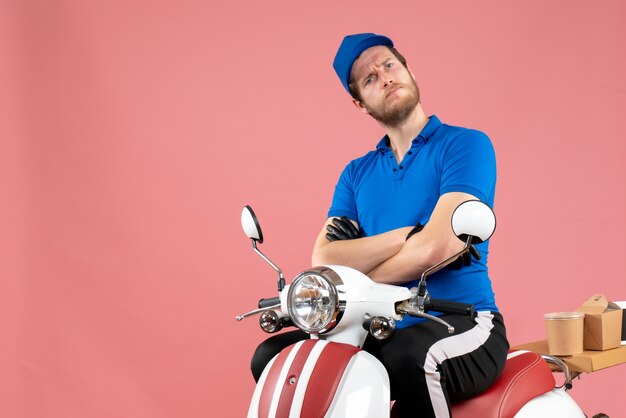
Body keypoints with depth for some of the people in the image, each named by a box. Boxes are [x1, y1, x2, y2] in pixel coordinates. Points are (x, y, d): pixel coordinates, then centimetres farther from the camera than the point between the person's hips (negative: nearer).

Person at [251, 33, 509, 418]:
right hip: (385, 329, 5)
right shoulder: (356, 173, 13)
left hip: (463, 324, -5)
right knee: (273, 357, -11)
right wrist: (406, 234, -14)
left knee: (407, 360, -37)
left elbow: (436, 247, -18)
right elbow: (324, 262, -2)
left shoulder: (466, 145, -3)